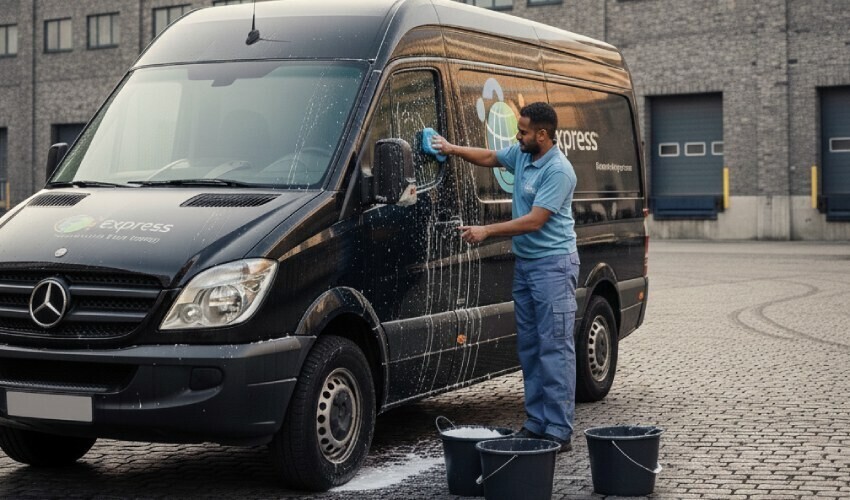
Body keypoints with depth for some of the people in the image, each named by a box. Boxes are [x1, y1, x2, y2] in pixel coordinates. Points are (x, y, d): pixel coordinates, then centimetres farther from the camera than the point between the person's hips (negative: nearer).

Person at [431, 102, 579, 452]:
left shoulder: (558, 171, -19)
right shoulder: (521, 154, 7)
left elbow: (535, 221, -22)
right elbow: (491, 158, 28)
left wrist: (486, 231, -20)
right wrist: (454, 149, 14)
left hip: (553, 264, -10)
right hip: (524, 262, 10)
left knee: (555, 347, -9)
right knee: (529, 345, 11)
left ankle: (558, 431, -8)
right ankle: (536, 423, 18)